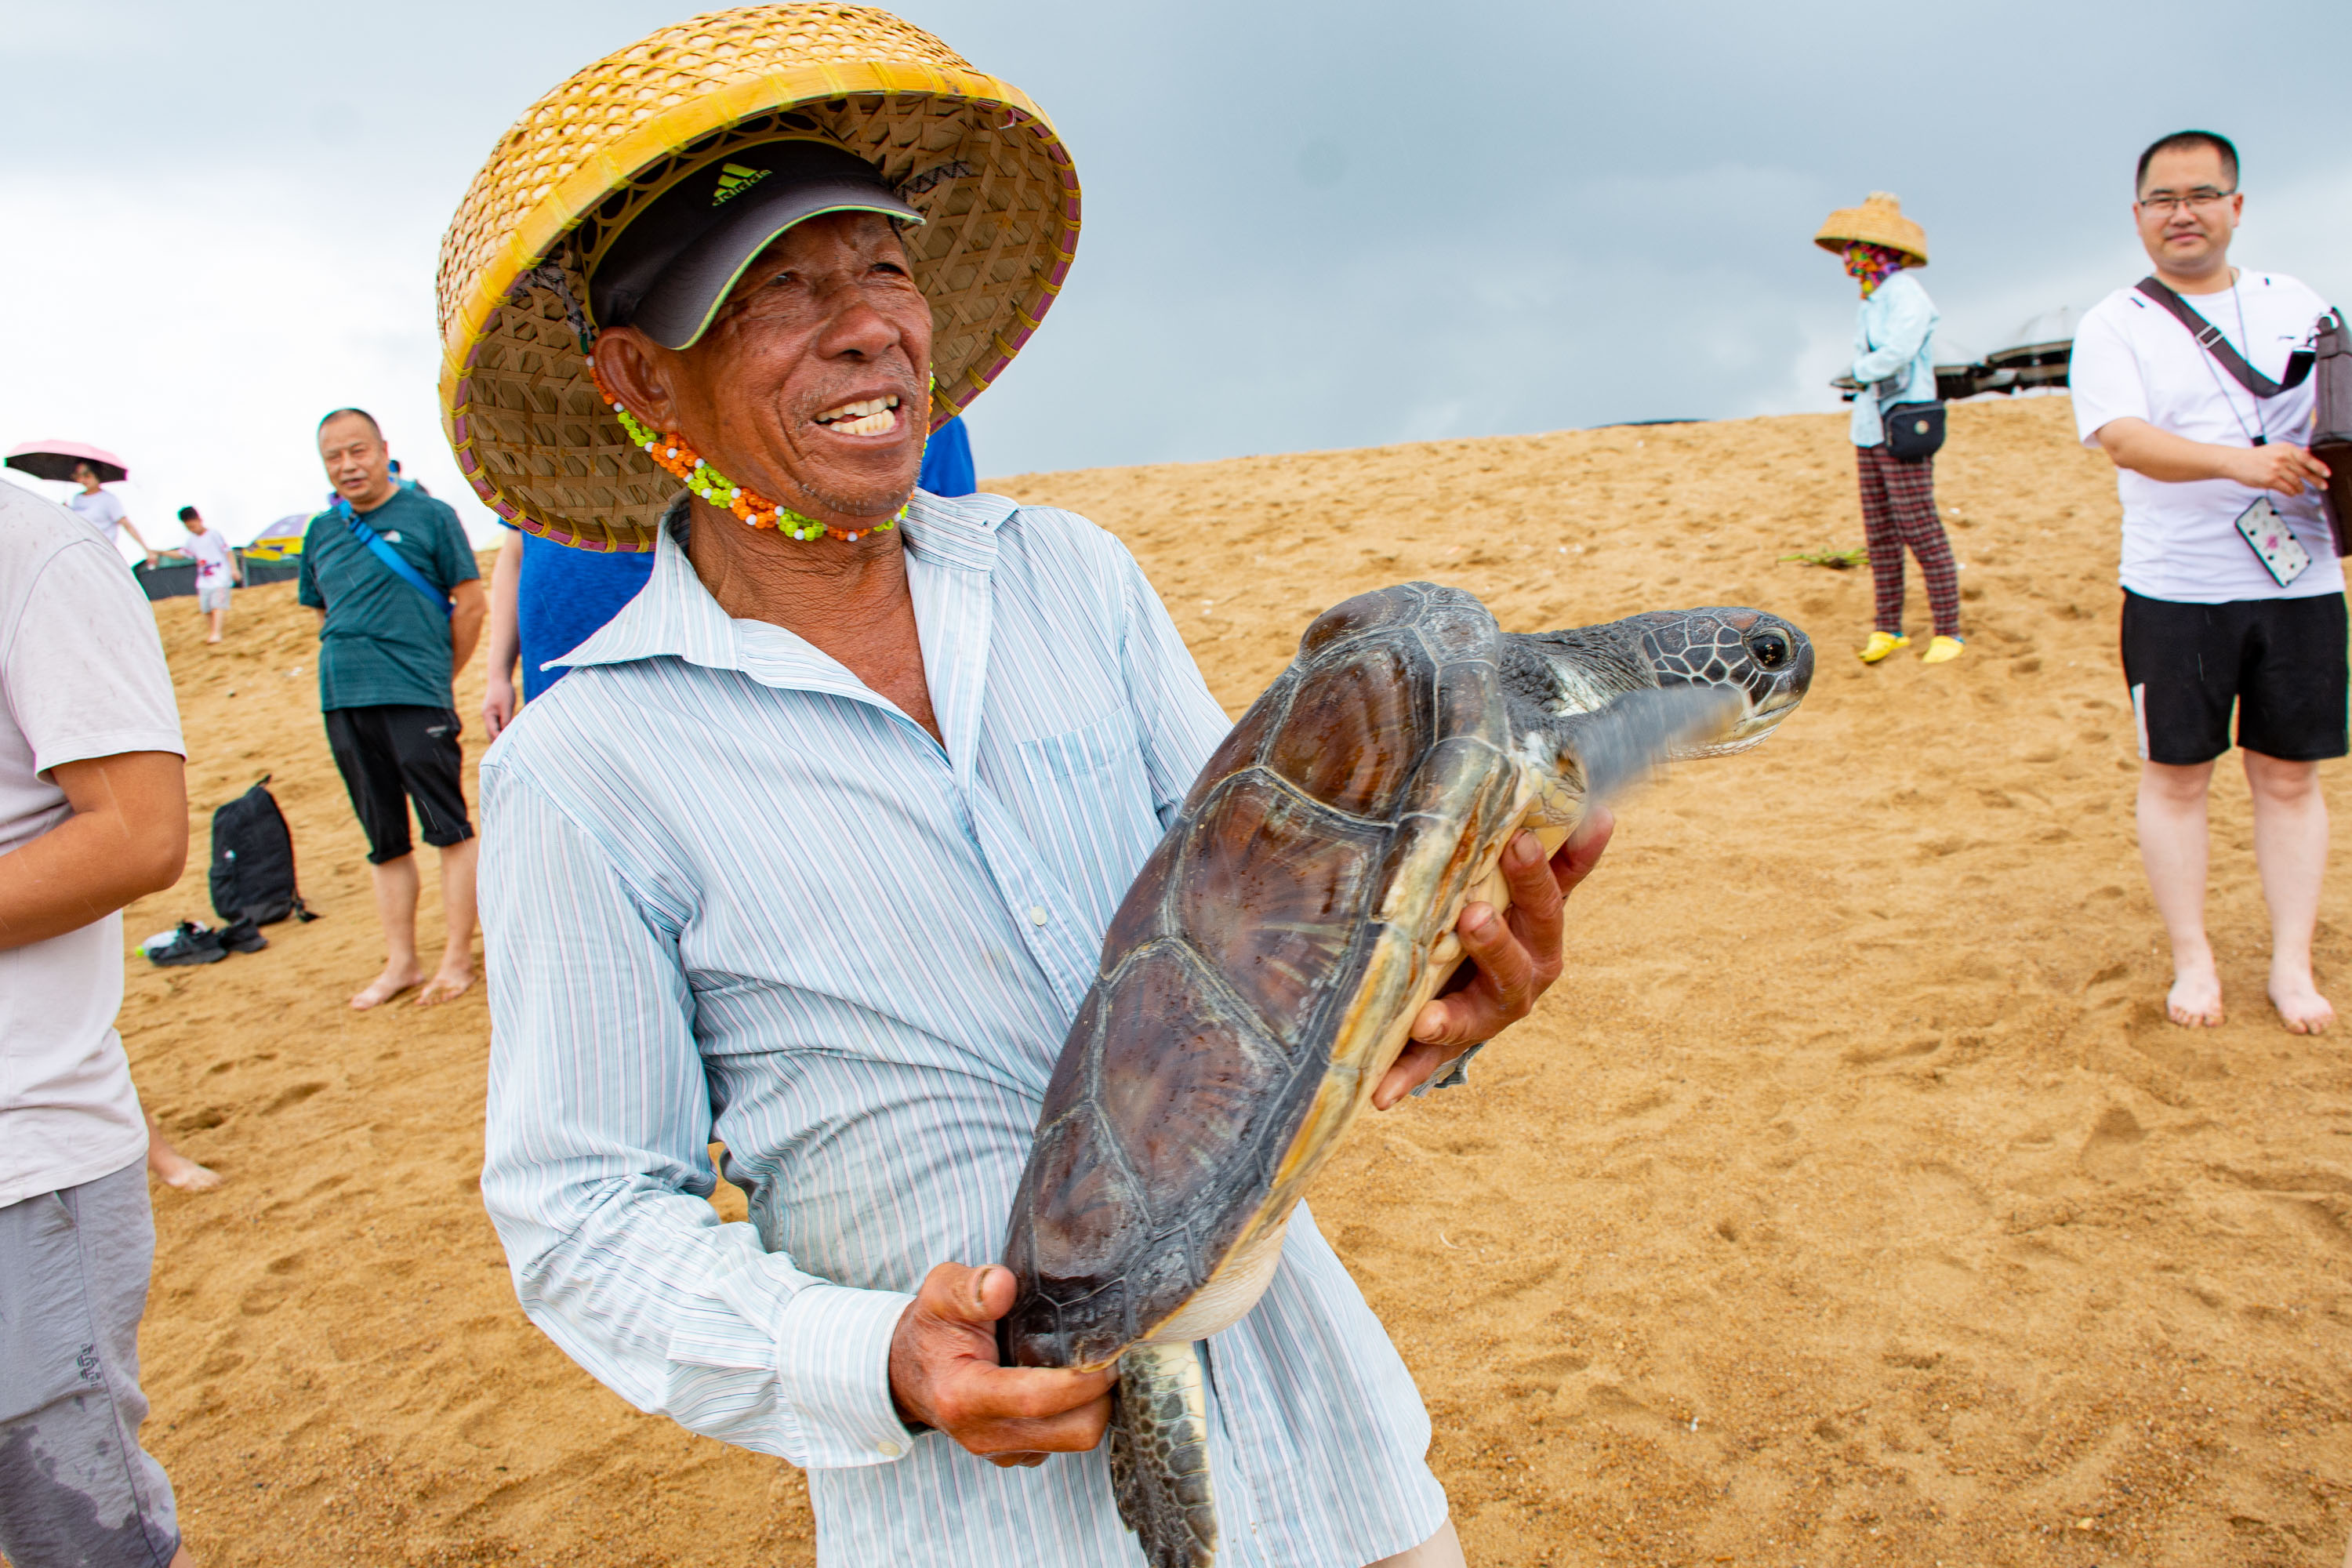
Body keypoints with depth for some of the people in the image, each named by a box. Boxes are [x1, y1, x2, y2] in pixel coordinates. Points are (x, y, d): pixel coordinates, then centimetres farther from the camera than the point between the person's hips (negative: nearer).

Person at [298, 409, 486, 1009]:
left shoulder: (428, 515, 0)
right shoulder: (322, 531, 14)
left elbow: (469, 602, 0)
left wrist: (436, 676, 2)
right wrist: (349, 670, 13)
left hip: (416, 696, -5)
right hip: (342, 702, 5)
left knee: (449, 829, -4)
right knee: (384, 840, 10)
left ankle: (457, 958, 5)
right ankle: (400, 961, 18)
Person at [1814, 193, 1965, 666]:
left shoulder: (1906, 294, -12)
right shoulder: (1870, 302, 15)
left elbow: (1894, 355, -24)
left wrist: (1861, 370, -7)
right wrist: (1859, 407, 8)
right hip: (1870, 432, 9)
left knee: (1921, 532, -7)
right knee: (1880, 535, 10)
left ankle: (1948, 631, 0)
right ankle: (1888, 627, 17)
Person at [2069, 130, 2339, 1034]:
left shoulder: (2297, 305, 13)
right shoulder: (2114, 326, 1)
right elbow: (2123, 437, -16)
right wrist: (2238, 461, -31)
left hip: (2301, 584, 3)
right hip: (2174, 592, -3)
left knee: (2290, 776, 7)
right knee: (2175, 776, 4)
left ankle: (2291, 964, 16)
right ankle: (2192, 960, 16)